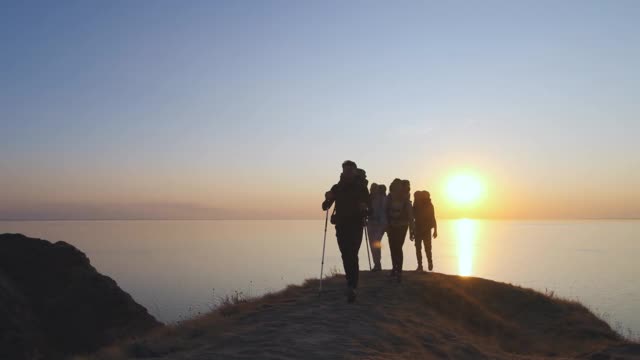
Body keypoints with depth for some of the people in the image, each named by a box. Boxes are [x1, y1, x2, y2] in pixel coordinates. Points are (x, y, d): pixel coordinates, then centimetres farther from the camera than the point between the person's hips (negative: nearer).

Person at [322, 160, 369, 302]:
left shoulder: (361, 188, 1)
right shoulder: (337, 188, 5)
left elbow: (369, 206, 4)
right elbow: (325, 207, 4)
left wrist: (365, 207, -19)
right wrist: (327, 199, -18)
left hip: (356, 227, -3)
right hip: (341, 227, 3)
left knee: (352, 256, -15)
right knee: (346, 256, 9)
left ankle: (352, 288, -19)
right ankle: (351, 284, 25)